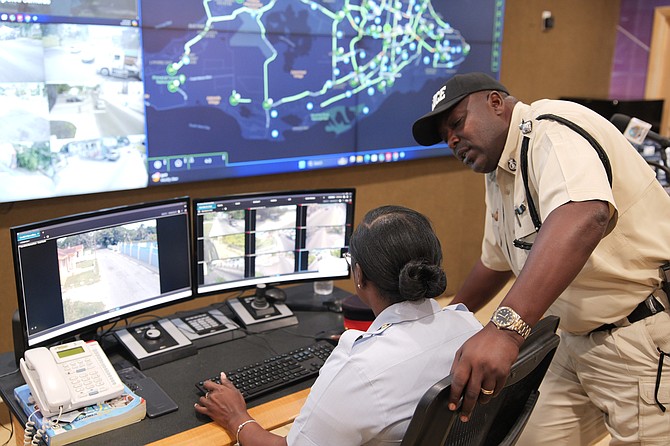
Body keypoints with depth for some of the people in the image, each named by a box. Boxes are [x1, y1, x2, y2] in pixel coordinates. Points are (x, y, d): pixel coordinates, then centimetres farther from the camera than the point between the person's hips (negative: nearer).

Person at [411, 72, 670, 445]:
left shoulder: (550, 129, -18)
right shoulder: (499, 175, 11)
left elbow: (585, 217, -38)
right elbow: (496, 262, 24)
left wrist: (506, 327, -46)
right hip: (581, 340, 9)